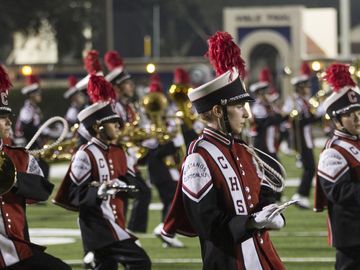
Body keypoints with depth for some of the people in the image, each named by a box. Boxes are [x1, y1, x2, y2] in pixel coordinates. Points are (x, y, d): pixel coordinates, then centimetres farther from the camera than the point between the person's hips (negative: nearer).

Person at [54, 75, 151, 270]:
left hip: (115, 222, 9)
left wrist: (120, 184, -9)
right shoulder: (85, 155, -11)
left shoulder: (118, 153, 14)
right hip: (98, 224, -9)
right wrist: (98, 190, -29)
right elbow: (74, 195, -13)